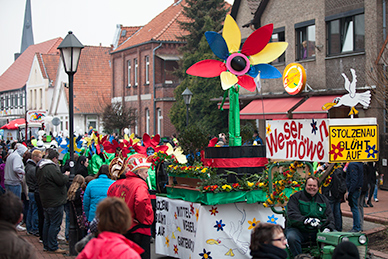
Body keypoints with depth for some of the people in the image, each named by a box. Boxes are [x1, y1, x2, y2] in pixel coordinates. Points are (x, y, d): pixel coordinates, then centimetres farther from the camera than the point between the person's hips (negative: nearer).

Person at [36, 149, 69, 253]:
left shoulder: (40, 168, 12)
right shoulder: (51, 168, -20)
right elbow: (61, 181, -22)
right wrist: (66, 175, 0)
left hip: (45, 201, 10)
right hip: (55, 201, -10)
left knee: (47, 222, 17)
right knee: (55, 224, -4)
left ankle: (46, 245, 23)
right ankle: (52, 247, -1)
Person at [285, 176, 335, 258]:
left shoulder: (323, 200, 17)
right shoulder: (296, 197, 2)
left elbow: (329, 217, 12)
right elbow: (292, 215, -12)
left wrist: (328, 228, -11)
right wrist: (306, 220, -30)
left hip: (317, 231, 3)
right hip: (298, 230, -3)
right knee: (292, 237, -35)